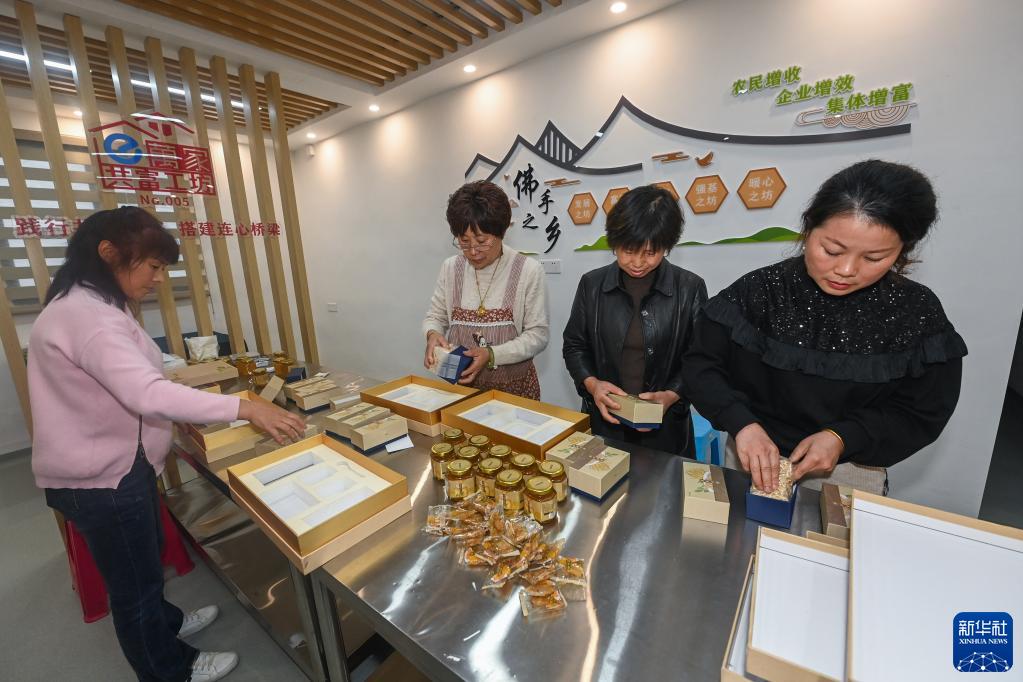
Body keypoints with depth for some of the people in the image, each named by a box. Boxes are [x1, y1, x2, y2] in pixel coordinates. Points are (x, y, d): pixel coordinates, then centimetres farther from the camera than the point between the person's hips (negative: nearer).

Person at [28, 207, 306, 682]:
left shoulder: (90, 306, 8)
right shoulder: (85, 315, -27)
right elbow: (148, 394, -39)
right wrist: (246, 408, -40)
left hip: (116, 465, 10)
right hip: (101, 479, -10)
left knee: (144, 562, 28)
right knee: (133, 580, 12)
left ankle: (165, 623, 51)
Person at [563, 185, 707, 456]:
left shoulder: (690, 288, -8)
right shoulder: (592, 284, -3)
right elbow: (574, 345, 4)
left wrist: (672, 395, -16)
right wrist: (591, 383, -12)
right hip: (603, 422, 1)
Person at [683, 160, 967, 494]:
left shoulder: (918, 312, -12)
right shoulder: (759, 292, -17)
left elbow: (921, 413, -4)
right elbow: (702, 364, -14)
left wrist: (843, 437, -21)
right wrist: (742, 423, -28)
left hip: (851, 472, 1)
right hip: (754, 459, 0)